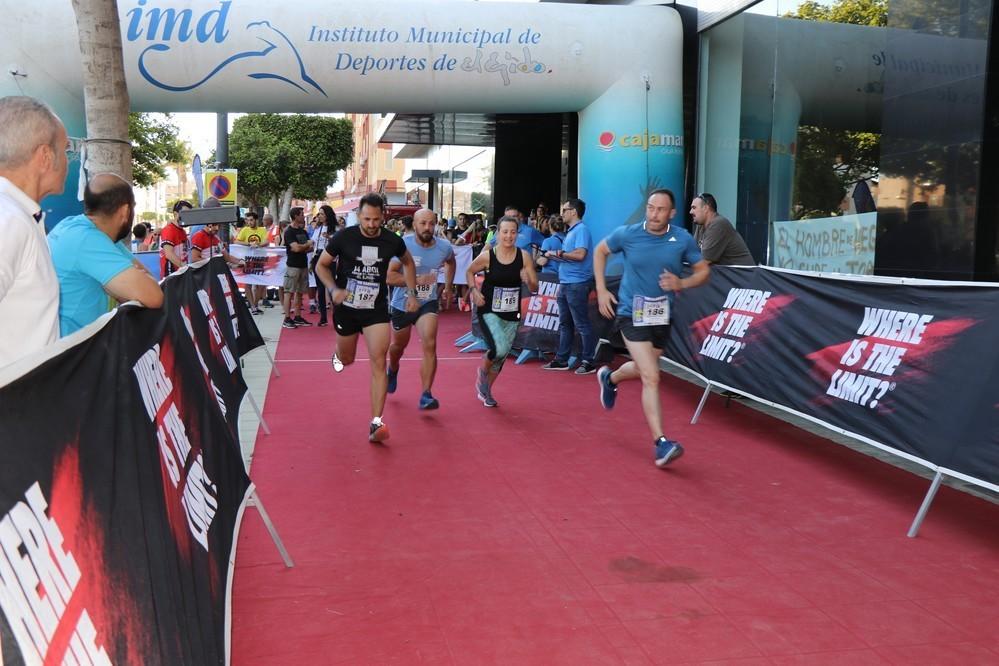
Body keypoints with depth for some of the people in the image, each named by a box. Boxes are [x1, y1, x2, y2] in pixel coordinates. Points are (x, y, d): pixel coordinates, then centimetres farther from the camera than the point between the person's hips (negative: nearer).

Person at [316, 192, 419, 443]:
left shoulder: (393, 241, -7)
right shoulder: (344, 237, -12)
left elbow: (408, 263, 14)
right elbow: (321, 265, 0)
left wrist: (411, 294, 8)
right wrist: (334, 289, -17)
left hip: (376, 309, 0)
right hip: (346, 308, 0)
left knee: (379, 362, -14)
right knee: (346, 360, 18)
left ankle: (376, 423, -13)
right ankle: (337, 354, 59)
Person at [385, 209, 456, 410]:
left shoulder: (444, 247, -9)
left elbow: (450, 262, 16)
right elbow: (390, 276, -23)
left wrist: (449, 287, 15)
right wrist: (417, 280, -32)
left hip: (428, 304, 1)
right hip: (401, 303, 0)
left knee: (430, 345, -19)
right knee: (399, 345, 21)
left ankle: (426, 395, -15)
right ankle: (393, 370, 55)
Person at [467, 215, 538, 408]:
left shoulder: (524, 256, -6)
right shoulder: (487, 256, -11)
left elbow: (534, 288, -3)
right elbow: (469, 271, 8)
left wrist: (529, 280, -24)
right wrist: (474, 290, -7)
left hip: (511, 314, 3)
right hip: (489, 311, -3)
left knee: (502, 355, 12)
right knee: (499, 349, -23)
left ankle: (485, 390, 37)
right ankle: (483, 372, 12)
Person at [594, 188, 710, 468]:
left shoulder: (683, 239, -8)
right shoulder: (627, 234, -11)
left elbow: (703, 271, 3)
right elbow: (600, 251, 6)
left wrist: (681, 283, -18)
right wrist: (601, 290, -1)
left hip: (662, 316, 4)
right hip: (631, 314, -4)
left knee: (643, 370, 24)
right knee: (651, 378, -15)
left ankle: (609, 378, 57)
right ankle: (660, 443, -13)